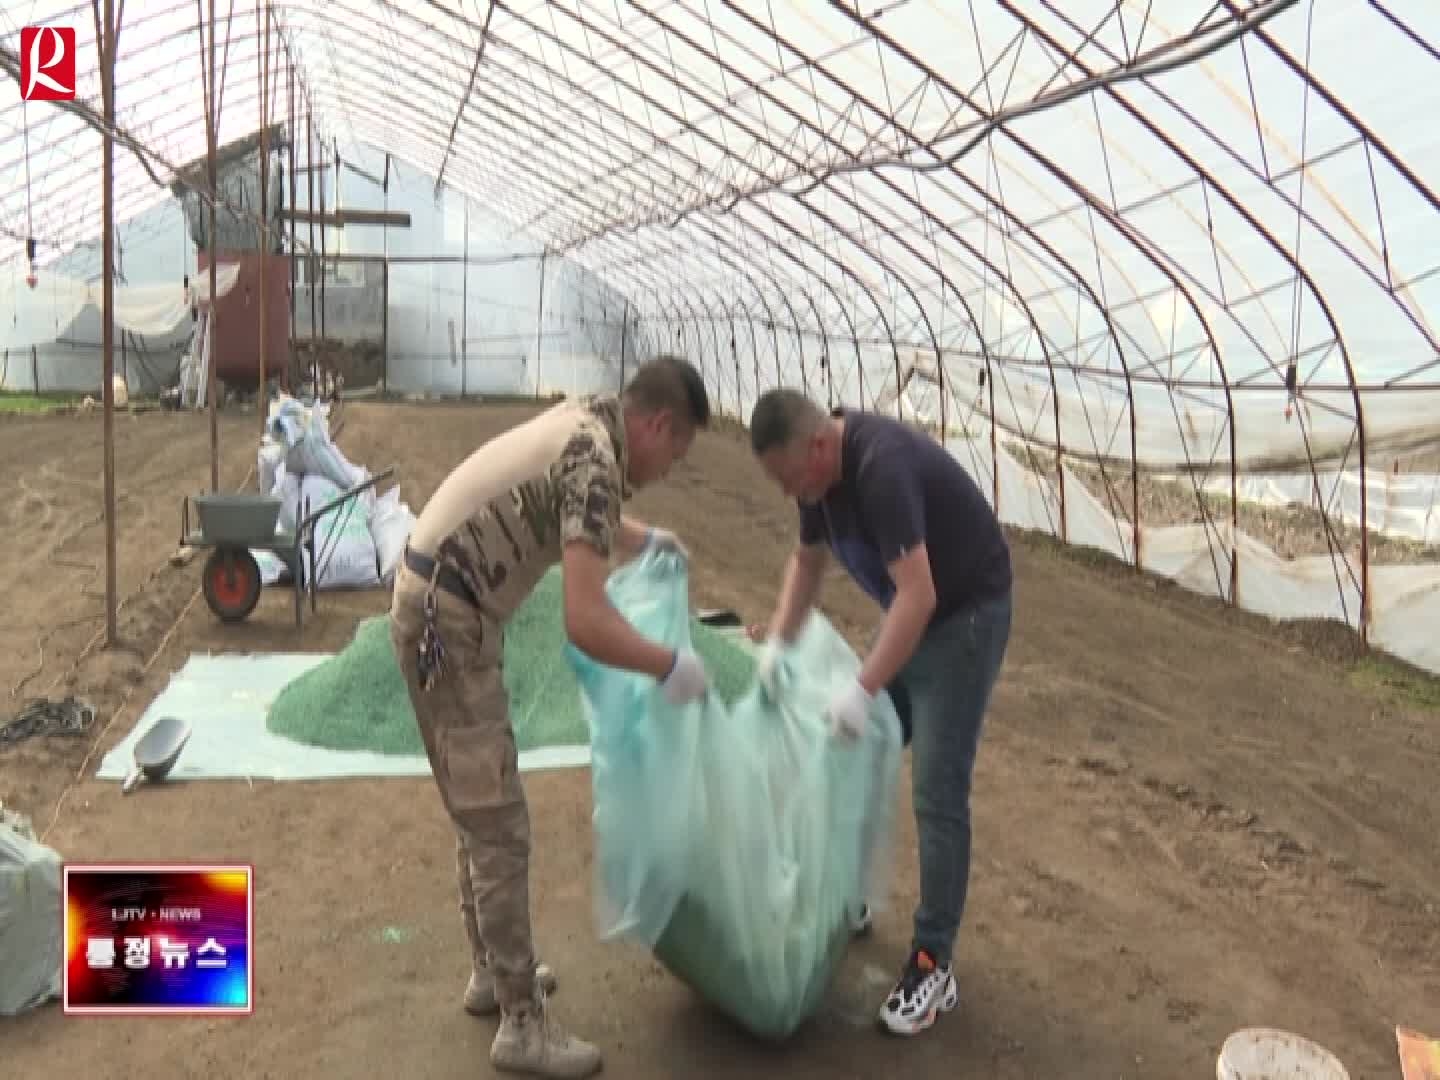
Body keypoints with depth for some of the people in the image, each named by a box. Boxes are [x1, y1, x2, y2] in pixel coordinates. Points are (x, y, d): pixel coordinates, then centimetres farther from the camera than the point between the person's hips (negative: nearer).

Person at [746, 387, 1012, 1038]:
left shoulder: (881, 466, -31)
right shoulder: (817, 467, -4)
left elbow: (919, 595, -36)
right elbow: (808, 558, 11)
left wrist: (862, 691, -36)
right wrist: (778, 642, 0)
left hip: (965, 613, -9)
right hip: (911, 613, 9)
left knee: (937, 794, -8)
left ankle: (933, 966, 2)